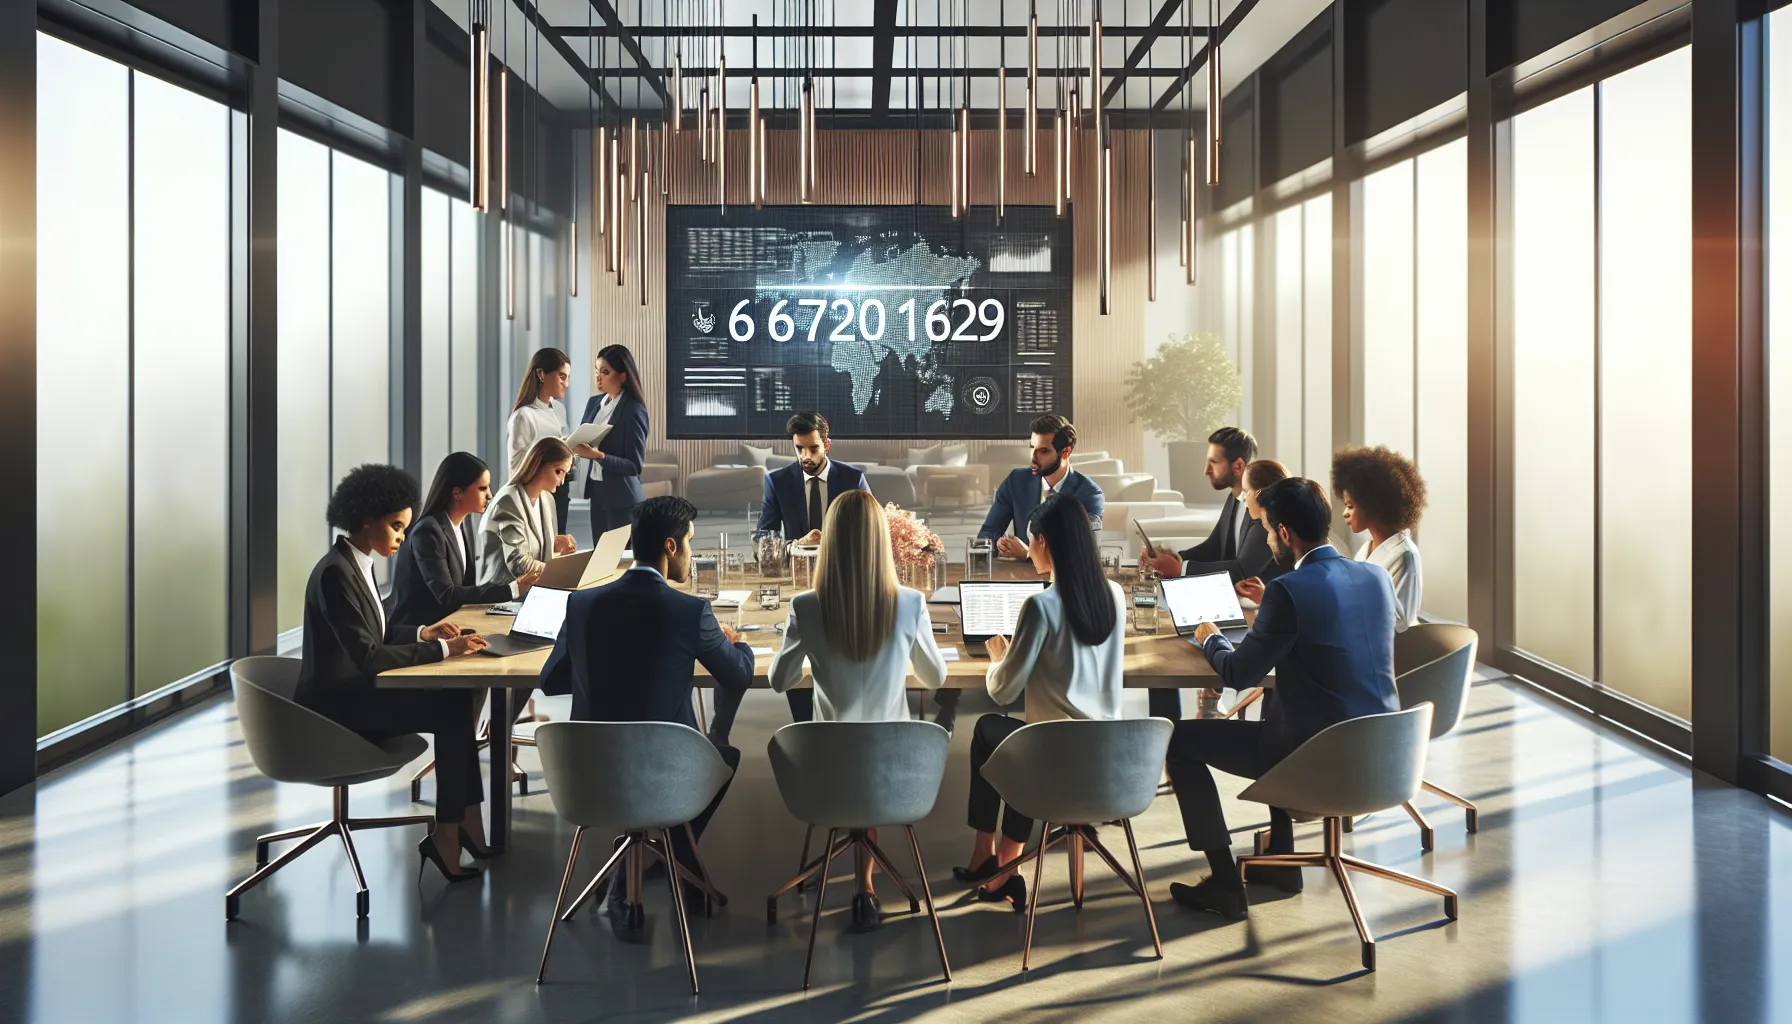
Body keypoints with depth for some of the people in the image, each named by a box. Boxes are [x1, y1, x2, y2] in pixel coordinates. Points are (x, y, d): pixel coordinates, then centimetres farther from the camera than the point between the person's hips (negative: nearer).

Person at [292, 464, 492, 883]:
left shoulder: (357, 564, 8)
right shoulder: (335, 573, -21)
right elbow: (367, 655, -26)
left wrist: (422, 632, 3)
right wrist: (441, 649, -22)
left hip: (356, 688, 9)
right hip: (338, 703, -9)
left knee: (461, 697, -6)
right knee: (454, 711, -15)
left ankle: (462, 820, -4)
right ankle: (448, 832, -4)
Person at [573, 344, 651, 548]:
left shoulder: (633, 411, -15)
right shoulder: (594, 403, 6)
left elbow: (635, 465, -16)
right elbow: (583, 438, 15)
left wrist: (597, 455, -26)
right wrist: (574, 446, -8)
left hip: (621, 497, -7)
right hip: (596, 491, 7)